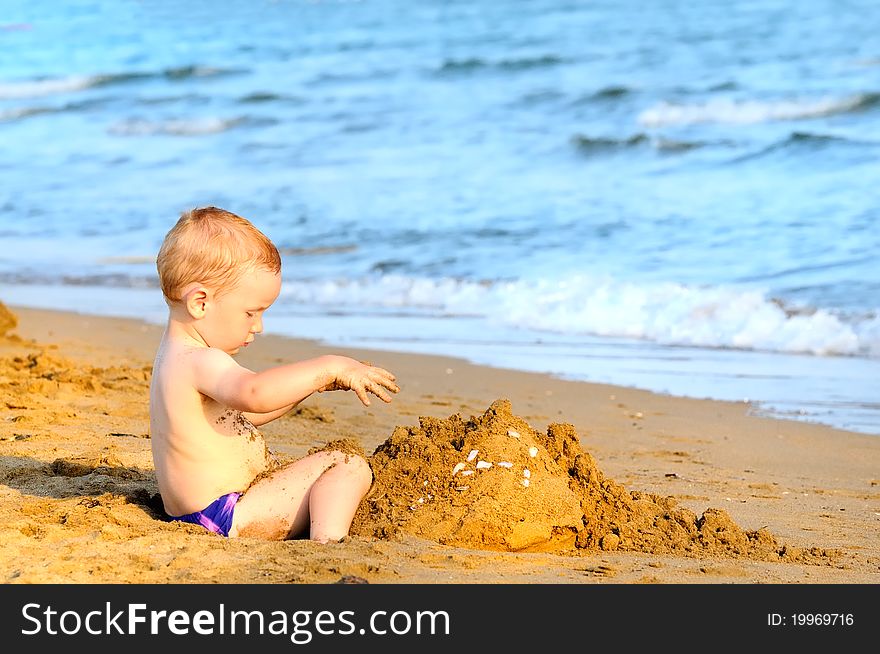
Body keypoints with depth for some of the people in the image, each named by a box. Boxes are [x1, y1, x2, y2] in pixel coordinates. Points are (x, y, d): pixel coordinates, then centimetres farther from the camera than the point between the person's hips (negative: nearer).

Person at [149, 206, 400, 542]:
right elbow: (254, 394, -45)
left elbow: (243, 412, 24)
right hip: (229, 516, -11)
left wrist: (314, 382, 14)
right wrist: (329, 368, -37)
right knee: (350, 468, -16)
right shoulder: (199, 362, -23)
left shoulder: (174, 355, 14)